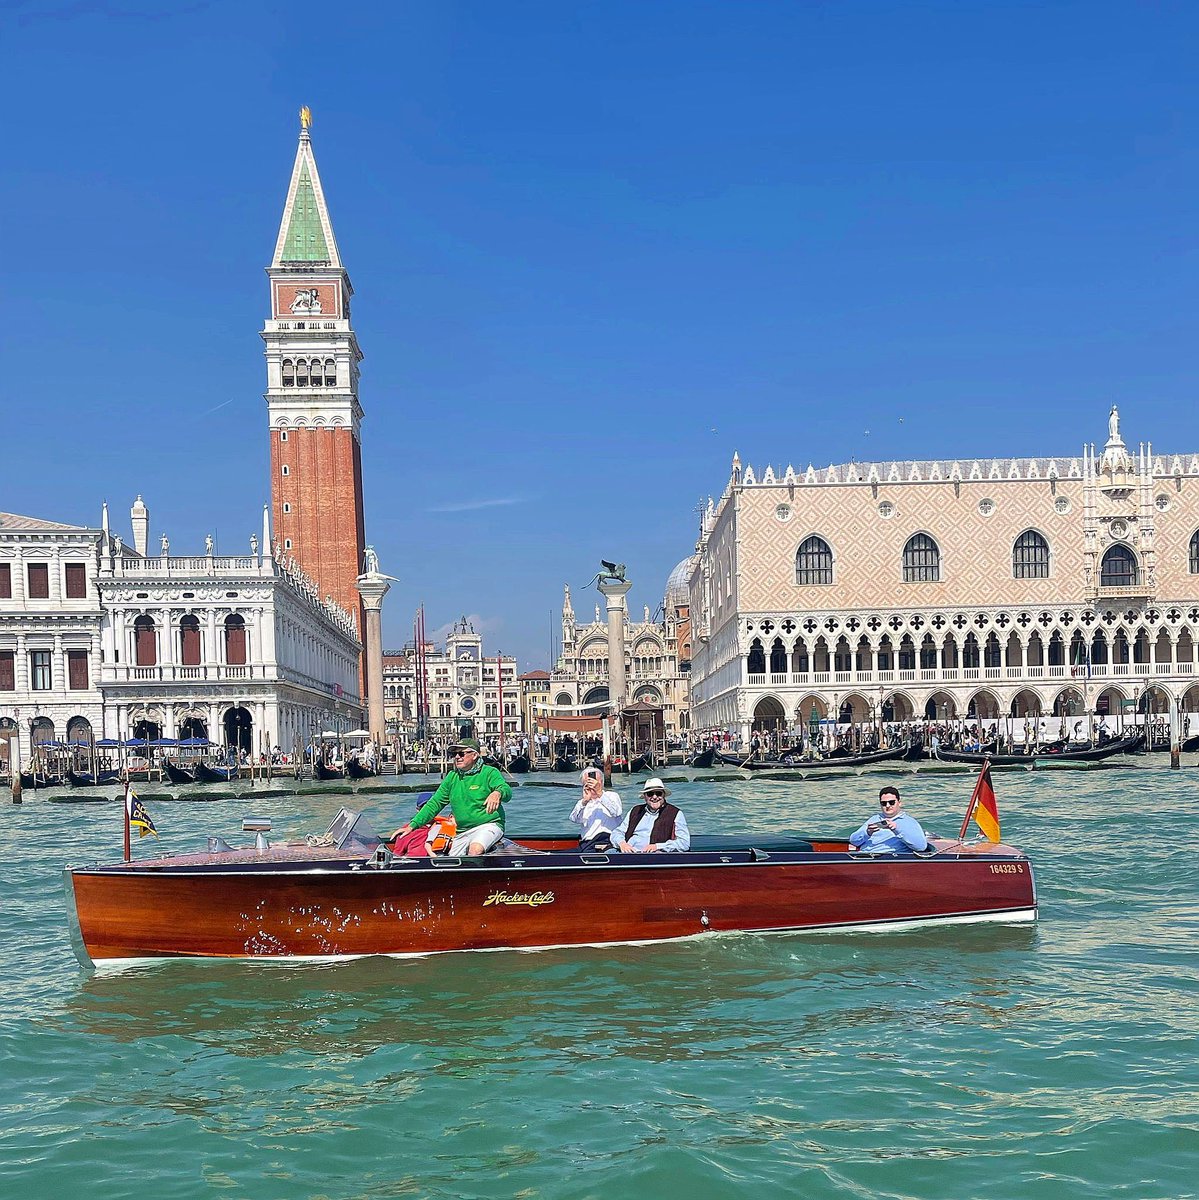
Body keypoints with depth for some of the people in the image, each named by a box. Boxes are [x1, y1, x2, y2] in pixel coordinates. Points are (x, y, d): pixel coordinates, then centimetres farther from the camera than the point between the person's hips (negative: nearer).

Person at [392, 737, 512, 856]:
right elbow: (435, 803, 13)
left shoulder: (489, 773, -4)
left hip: (488, 825, -6)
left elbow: (506, 791, -20)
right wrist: (412, 825, 5)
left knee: (476, 849, -33)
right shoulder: (452, 776, 12)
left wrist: (497, 793, -46)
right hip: (461, 832, 6)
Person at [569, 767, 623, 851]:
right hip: (585, 845, 4)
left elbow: (616, 812, -11)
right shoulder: (585, 802, 23)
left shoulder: (612, 796, 13)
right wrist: (584, 801, -15)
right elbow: (574, 819, 1)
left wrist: (600, 793, -21)